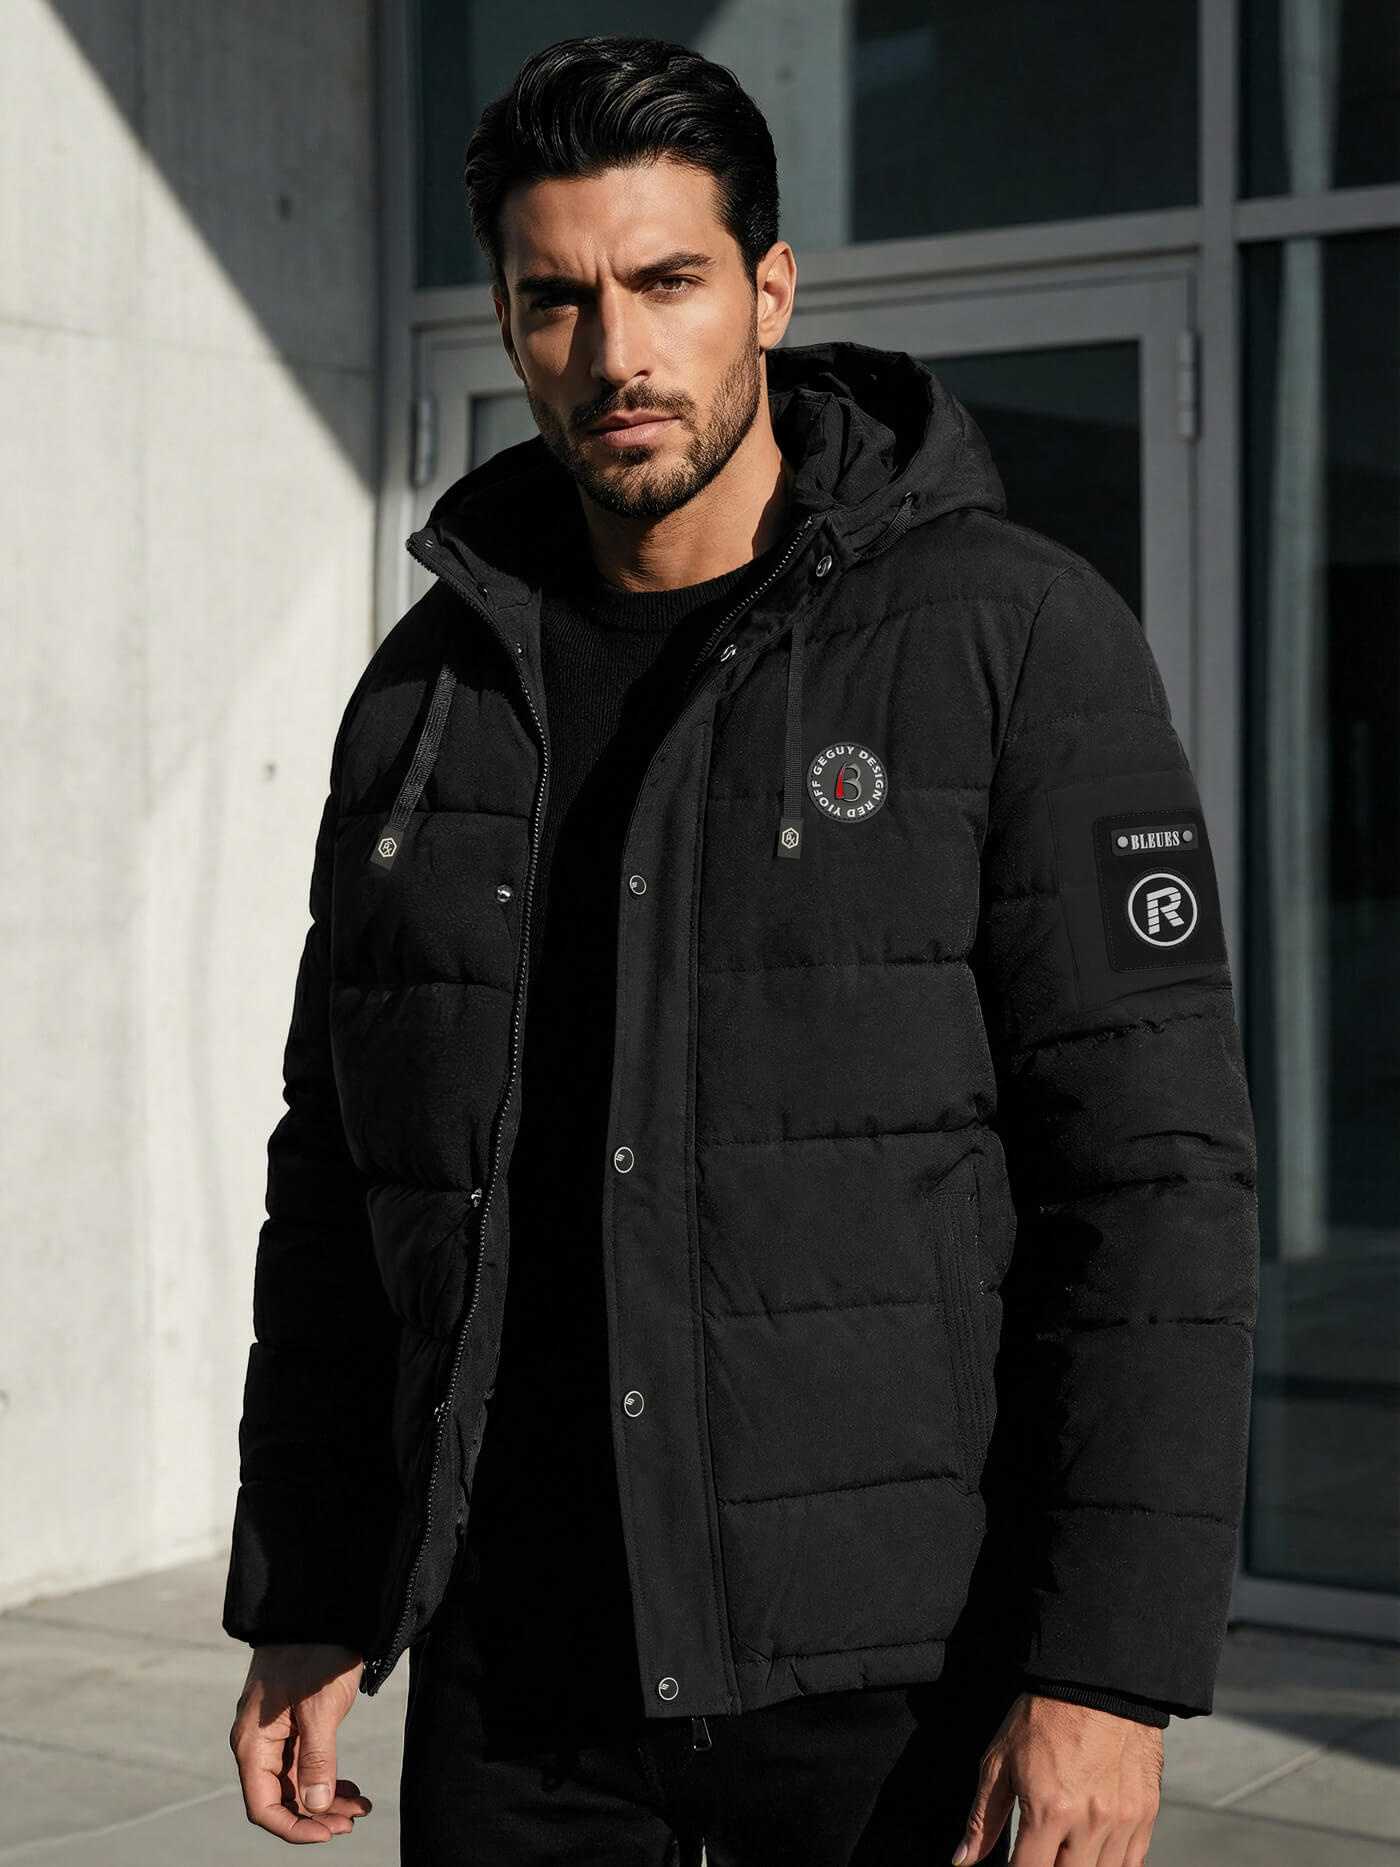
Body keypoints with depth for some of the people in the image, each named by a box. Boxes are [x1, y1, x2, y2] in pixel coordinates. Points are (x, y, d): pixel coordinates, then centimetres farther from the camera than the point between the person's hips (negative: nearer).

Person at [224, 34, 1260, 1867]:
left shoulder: (1017, 640, -7)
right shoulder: (430, 694, 8)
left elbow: (1156, 1170, -11)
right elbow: (342, 1184, 14)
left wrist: (1111, 1669, -16)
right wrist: (303, 1607, 11)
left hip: (901, 1669, -4)